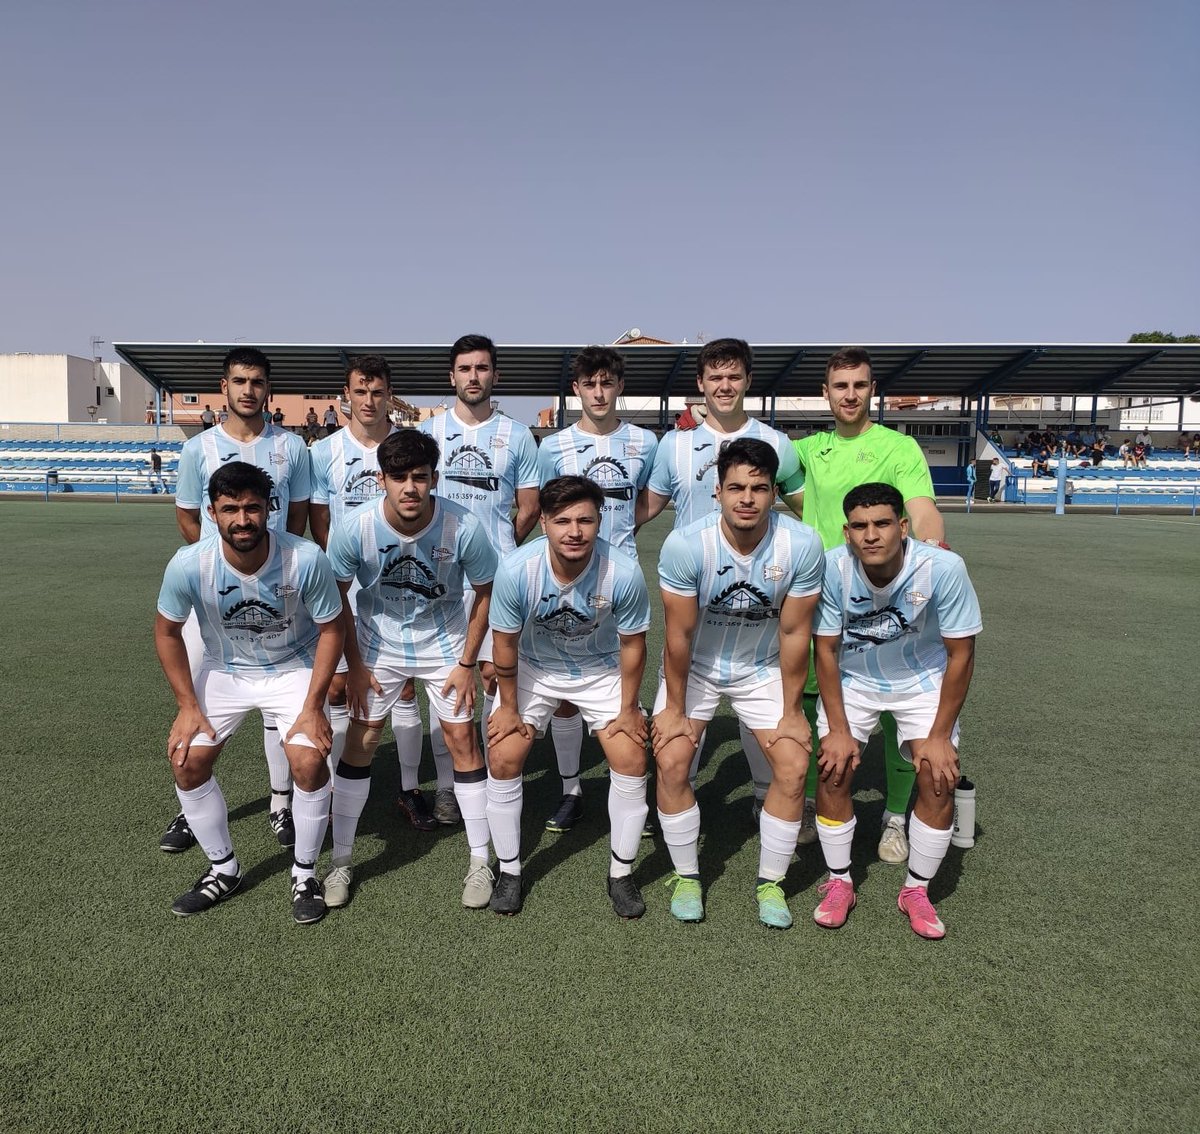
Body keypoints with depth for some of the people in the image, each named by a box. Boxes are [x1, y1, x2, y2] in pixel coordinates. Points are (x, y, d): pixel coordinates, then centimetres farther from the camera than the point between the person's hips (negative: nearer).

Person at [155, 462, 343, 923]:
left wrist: (313, 707, -17)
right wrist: (187, 706, -7)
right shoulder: (188, 565, -25)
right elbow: (167, 631, -6)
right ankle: (224, 870, 20)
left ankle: (305, 874, 8)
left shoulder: (306, 558, -31)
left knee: (309, 761, -17)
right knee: (187, 761, -4)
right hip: (223, 670, 3)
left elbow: (330, 628, -16)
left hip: (294, 669, -2)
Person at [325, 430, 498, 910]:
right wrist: (354, 665, -5)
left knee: (462, 739, 0)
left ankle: (480, 862, 15)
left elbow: (484, 592, -9)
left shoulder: (464, 528, -26)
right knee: (359, 741, 2)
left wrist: (467, 663, -8)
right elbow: (336, 596, -7)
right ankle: (340, 862, 18)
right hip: (377, 644, 1)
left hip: (444, 644, 0)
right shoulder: (355, 529, -24)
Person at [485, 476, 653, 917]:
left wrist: (628, 709, -6)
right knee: (502, 759, -6)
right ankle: (509, 871, 15)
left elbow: (632, 643, -15)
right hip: (533, 669, 0)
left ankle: (621, 873, 14)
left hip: (602, 671, 0)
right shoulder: (516, 570, -31)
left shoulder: (624, 572, -32)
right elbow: (505, 642, -14)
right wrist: (509, 707, -5)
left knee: (631, 760, -7)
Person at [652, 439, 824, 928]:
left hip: (763, 668, 1)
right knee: (671, 761, -13)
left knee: (794, 767, -7)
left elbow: (794, 633, -14)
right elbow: (679, 635, -18)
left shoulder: (803, 545, -24)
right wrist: (675, 708, -10)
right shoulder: (685, 545, -28)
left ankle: (771, 883, 15)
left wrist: (792, 712, -7)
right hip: (695, 665, -1)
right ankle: (686, 876, 11)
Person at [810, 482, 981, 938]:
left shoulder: (944, 568, -30)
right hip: (851, 678, 1)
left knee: (939, 777, -11)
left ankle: (917, 890, 12)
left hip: (922, 679, 0)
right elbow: (826, 650, -14)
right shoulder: (832, 568, -27)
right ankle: (838, 883, 11)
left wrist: (939, 736, -15)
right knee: (833, 769, -12)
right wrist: (838, 729, -14)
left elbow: (961, 654, -18)